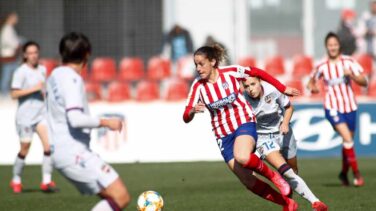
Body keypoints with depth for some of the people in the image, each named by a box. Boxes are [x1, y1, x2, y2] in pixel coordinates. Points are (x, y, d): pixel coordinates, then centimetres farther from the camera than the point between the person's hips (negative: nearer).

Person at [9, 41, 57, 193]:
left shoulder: (42, 70, 9)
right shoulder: (21, 72, -11)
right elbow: (14, 94, -18)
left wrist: (45, 93, 8)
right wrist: (34, 89, -21)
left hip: (41, 114, 5)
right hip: (25, 116, -5)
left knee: (49, 145, -11)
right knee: (25, 150, 4)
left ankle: (46, 181, -8)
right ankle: (16, 180, 24)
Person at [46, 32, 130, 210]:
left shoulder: (54, 76, 14)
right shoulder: (71, 79, -13)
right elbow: (75, 119, -24)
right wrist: (105, 122, -12)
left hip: (60, 153, 10)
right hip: (75, 153, -10)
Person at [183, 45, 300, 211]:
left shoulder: (230, 72, -12)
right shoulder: (198, 85, -7)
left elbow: (257, 72, 4)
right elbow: (186, 118, -10)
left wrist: (283, 89, 7)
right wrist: (193, 110, -34)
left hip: (244, 123, -3)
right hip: (223, 134, 3)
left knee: (242, 157, -36)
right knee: (247, 181, -1)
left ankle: (273, 176, -7)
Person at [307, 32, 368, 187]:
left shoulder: (349, 62, -3)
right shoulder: (322, 66, -2)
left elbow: (364, 82, -5)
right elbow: (311, 82, 12)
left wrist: (351, 75, -23)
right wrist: (312, 87, -10)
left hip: (349, 107, 2)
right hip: (332, 107, -2)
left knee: (348, 142, 10)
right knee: (347, 138, -20)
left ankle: (344, 173, 32)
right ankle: (356, 174, -14)